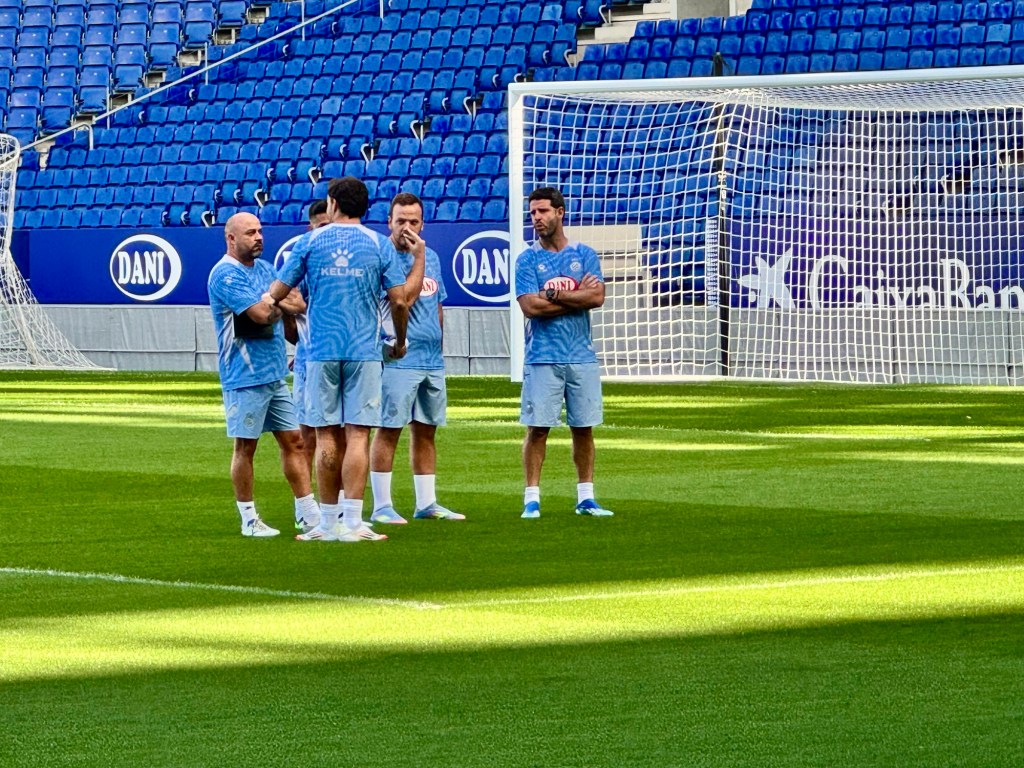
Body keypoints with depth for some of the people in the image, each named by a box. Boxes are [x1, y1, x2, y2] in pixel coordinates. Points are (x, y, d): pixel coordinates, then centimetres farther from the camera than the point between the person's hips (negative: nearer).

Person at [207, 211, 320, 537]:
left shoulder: (265, 269, 15)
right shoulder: (226, 274, -12)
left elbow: (299, 304, 6)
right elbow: (262, 314, -21)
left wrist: (276, 303, -13)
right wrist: (282, 303, -1)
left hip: (276, 373, 8)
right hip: (245, 376, -8)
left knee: (293, 440, 8)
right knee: (246, 447, 0)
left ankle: (308, 512, 12)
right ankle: (249, 519, 7)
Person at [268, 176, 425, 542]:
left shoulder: (310, 242, 3)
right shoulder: (380, 245, 2)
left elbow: (278, 291, 8)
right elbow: (401, 300, -2)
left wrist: (266, 300, 29)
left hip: (321, 351, 1)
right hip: (364, 353, -1)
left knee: (327, 436, 5)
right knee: (358, 434, -3)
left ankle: (329, 522, 8)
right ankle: (352, 522, -8)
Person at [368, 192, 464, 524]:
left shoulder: (431, 257, 15)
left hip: (432, 360, 7)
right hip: (399, 360, -7)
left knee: (426, 430, 11)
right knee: (389, 430, -5)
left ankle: (427, 503, 16)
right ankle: (381, 507, -3)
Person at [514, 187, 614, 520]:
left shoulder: (584, 254, 8)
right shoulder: (527, 260, 3)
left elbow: (597, 296, -5)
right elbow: (530, 307, -10)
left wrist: (554, 296, -9)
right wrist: (577, 297, -6)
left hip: (581, 357, 2)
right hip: (543, 358, -2)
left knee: (583, 428, 5)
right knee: (537, 428, -5)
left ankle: (586, 497, 13)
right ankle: (532, 498, -1)